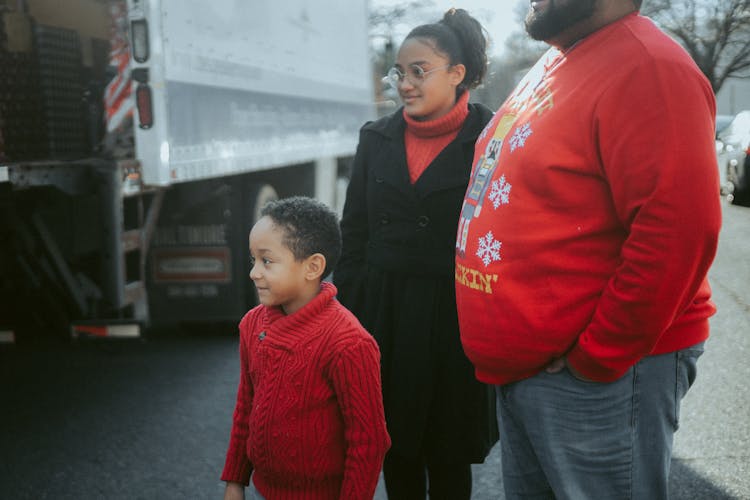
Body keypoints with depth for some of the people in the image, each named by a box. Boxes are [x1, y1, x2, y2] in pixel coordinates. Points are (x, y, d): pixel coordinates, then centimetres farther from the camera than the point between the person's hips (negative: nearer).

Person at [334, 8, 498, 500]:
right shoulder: (378, 139, 6)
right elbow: (354, 234, 9)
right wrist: (346, 314, 6)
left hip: (453, 314, -3)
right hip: (384, 311, 4)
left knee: (448, 453, 9)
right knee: (395, 446, 12)